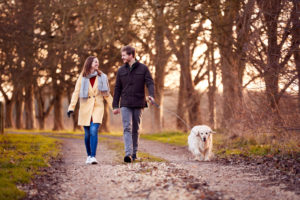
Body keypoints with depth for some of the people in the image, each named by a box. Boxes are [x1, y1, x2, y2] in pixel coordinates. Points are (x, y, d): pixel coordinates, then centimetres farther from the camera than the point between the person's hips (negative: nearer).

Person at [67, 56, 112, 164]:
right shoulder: (82, 77, 4)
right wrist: (71, 107, -10)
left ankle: (93, 156, -18)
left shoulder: (102, 77, 8)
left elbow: (106, 94, 14)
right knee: (87, 134, 5)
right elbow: (76, 93, 0)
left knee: (94, 131, -17)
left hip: (98, 106, 0)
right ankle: (89, 155, 21)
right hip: (85, 107, 0)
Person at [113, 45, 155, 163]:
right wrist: (115, 105, 8)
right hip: (125, 104, 1)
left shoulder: (143, 68, 3)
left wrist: (151, 95, -25)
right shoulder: (121, 70, 10)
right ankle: (128, 154, -21)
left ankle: (134, 153, 18)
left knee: (135, 129, 8)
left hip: (138, 104, -1)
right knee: (127, 128, -12)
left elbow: (150, 83, -5)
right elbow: (117, 89, 12)